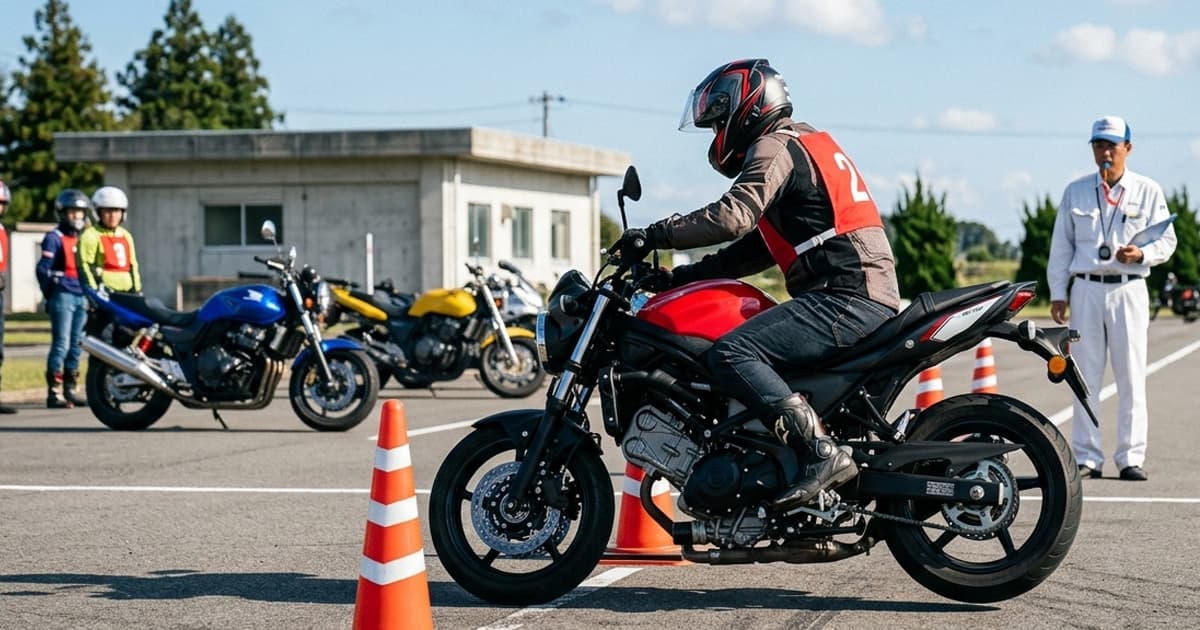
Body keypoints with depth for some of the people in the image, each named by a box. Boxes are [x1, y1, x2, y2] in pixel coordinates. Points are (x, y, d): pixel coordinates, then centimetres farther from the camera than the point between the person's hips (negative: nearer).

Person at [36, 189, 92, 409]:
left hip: (82, 298, 7)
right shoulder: (54, 238, -4)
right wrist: (51, 295, -6)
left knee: (76, 345, 9)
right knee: (61, 345, -9)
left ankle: (70, 390, 16)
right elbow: (43, 269, -9)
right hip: (63, 297, -7)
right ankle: (54, 393, -9)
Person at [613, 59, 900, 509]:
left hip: (845, 298, -10)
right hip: (867, 296, 10)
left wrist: (653, 235, -13)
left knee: (730, 354, -21)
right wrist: (682, 276, 23)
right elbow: (758, 247, 29)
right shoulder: (803, 145, 28)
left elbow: (733, 216, -20)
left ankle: (822, 453, -29)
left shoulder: (775, 146, -3)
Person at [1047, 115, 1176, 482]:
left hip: (1128, 290, -1)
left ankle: (1131, 458, 4)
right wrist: (1057, 293, 5)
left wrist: (1141, 254, -16)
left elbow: (1166, 240, 5)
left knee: (1131, 377, -1)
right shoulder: (1075, 192, 10)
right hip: (1086, 289, 1)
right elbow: (1061, 245, 11)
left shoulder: (1148, 191, 5)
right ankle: (1086, 458, 6)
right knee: (1086, 377, 2)